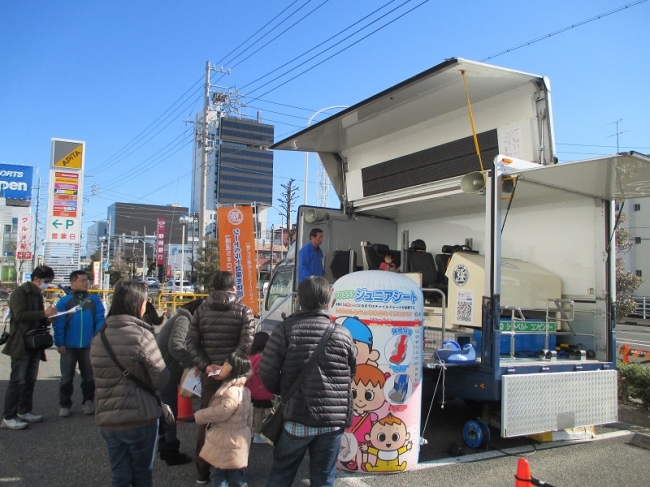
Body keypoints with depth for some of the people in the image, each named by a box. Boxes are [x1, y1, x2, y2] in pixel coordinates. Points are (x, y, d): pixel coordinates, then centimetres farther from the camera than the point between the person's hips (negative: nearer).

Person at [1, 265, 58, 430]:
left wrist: (47, 319, 3)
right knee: (17, 381, -6)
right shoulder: (20, 292, -9)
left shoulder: (38, 295, 16)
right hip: (21, 344, -8)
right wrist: (44, 313, -25)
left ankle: (24, 411, 22)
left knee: (30, 380, 12)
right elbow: (20, 315, -22)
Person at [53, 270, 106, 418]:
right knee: (67, 377, 9)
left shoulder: (94, 300, 0)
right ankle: (64, 405, 21)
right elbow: (58, 324, -7)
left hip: (88, 346, 1)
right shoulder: (64, 301, -4)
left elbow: (100, 321, -4)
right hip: (69, 346, -1)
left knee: (89, 376, 12)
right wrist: (59, 343, -12)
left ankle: (88, 402, 26)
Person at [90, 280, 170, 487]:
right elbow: (161, 379, -12)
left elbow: (99, 378, 9)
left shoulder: (98, 338, 2)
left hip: (107, 420, 5)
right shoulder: (141, 335, -16)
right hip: (140, 418, -5)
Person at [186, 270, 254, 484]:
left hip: (209, 374, 3)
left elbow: (192, 341, 0)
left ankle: (202, 471, 21)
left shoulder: (202, 309, 7)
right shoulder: (243, 310, -2)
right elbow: (246, 342, -15)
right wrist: (229, 366, -15)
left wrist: (206, 366, -6)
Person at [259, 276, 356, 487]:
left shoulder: (285, 329, -7)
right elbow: (351, 373, 10)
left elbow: (267, 371, -8)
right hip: (333, 420, 1)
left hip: (297, 417, -1)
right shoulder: (343, 334, -1)